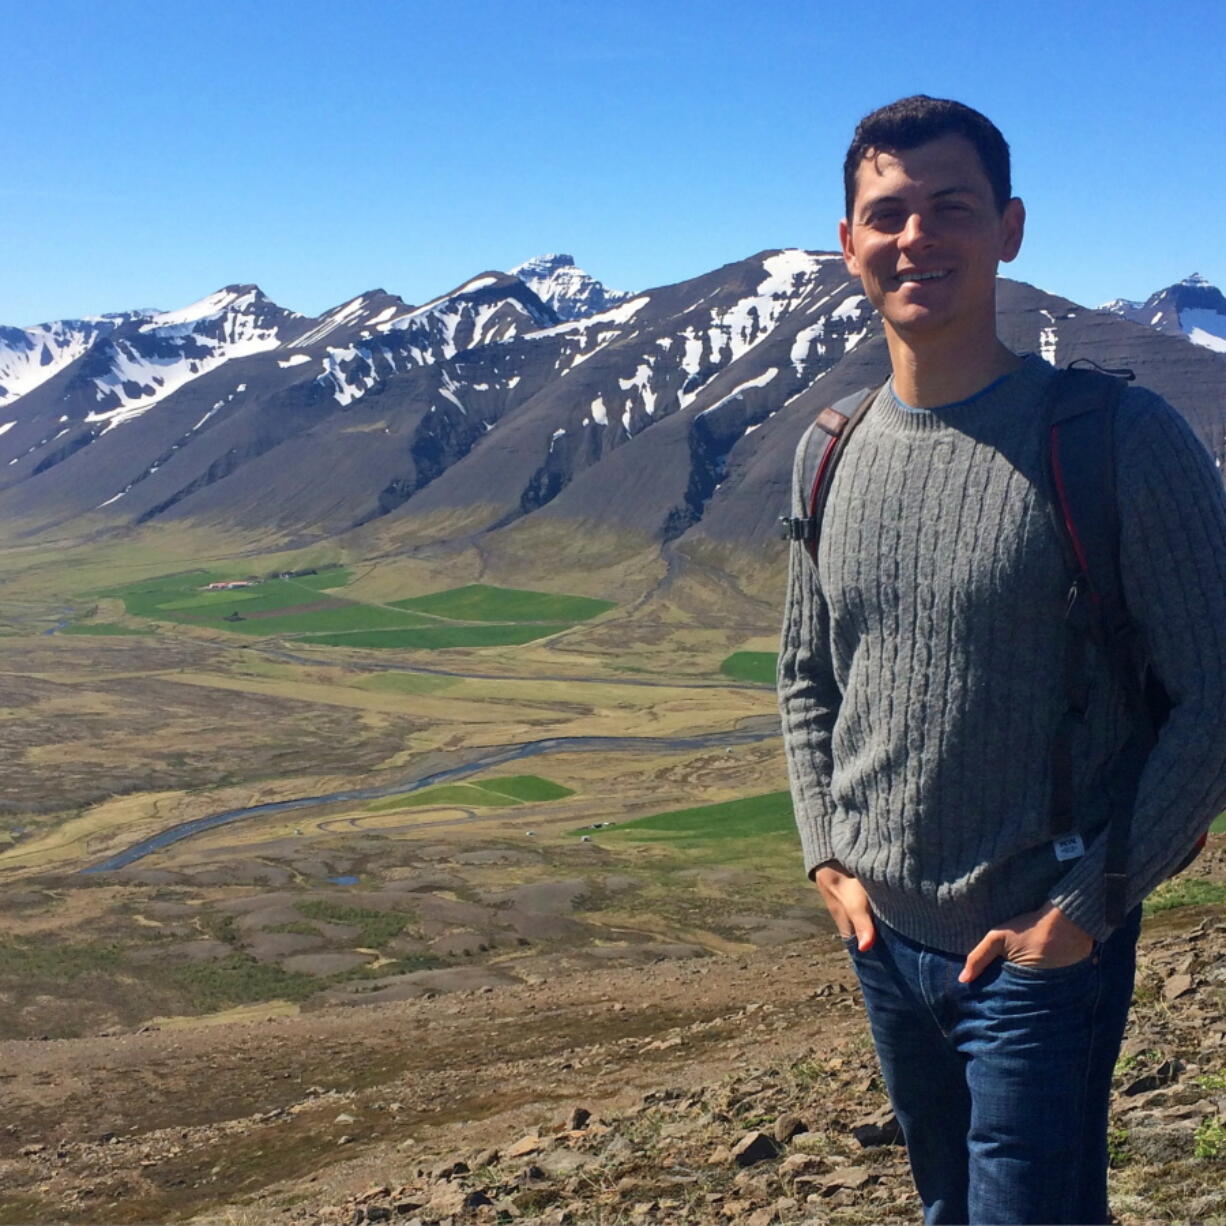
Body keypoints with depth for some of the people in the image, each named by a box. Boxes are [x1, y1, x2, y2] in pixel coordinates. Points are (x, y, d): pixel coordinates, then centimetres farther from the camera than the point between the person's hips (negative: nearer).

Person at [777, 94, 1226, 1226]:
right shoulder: (833, 457, 2)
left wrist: (1083, 909, -14)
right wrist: (829, 859, 3)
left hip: (1040, 951, -5)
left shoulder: (1118, 439, -15)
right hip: (882, 936, 6)